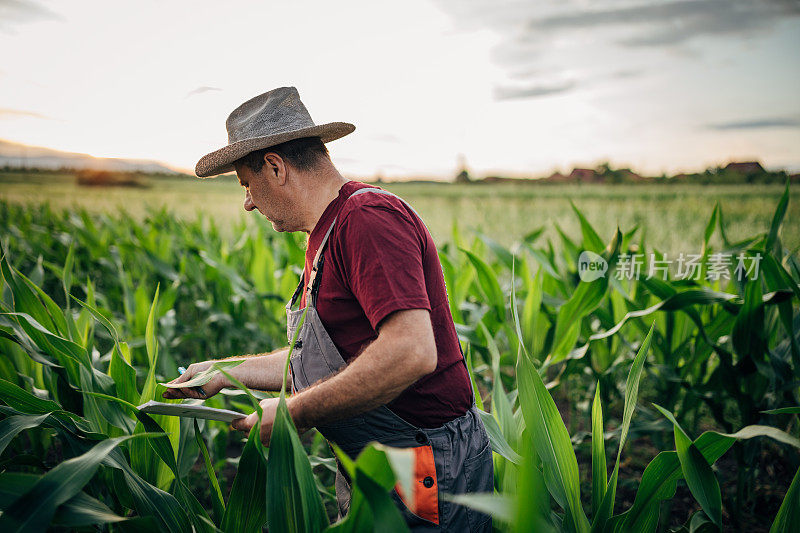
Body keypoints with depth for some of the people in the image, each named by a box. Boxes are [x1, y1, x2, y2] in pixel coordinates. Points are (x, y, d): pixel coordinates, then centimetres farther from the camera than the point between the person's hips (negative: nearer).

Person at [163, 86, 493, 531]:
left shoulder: (368, 218, -22)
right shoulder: (330, 233, 12)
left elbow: (410, 353, -34)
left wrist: (293, 414, -24)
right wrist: (226, 372, 16)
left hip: (428, 477, -9)